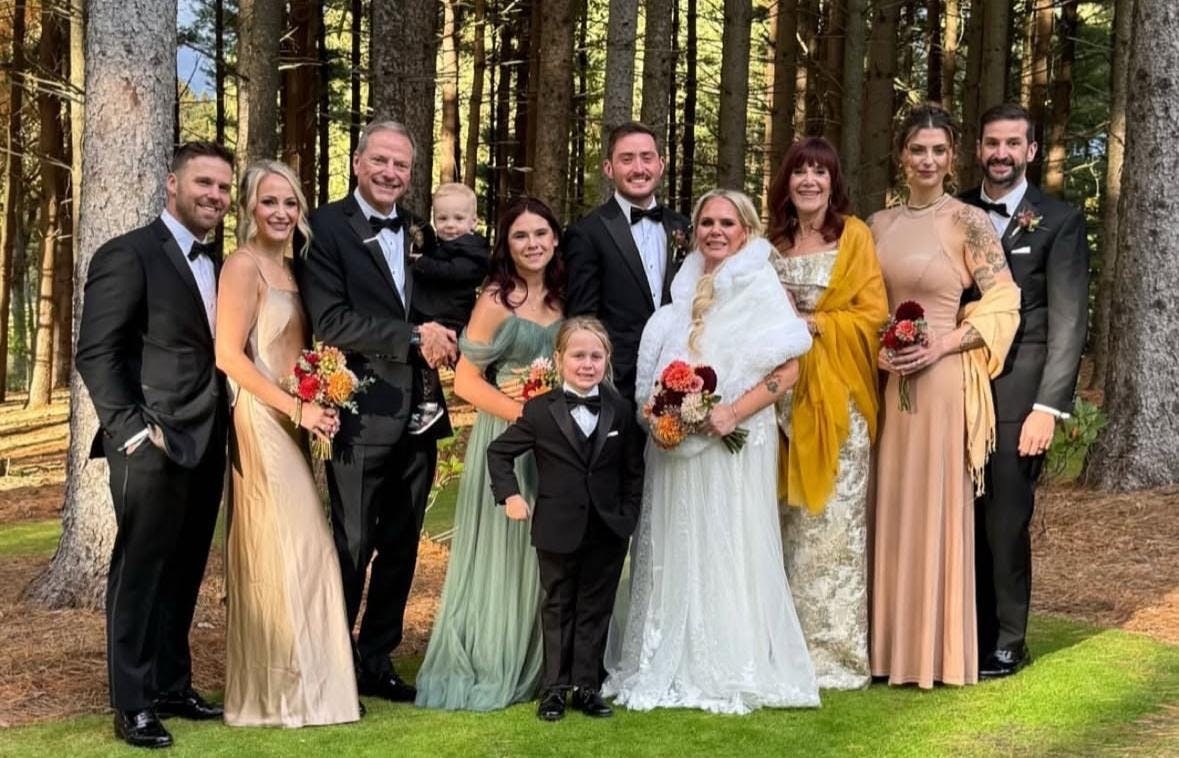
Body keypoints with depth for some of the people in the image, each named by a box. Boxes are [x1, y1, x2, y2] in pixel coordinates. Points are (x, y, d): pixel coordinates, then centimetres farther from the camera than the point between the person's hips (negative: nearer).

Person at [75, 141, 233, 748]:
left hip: (207, 445, 7)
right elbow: (95, 353, -12)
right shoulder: (128, 255, -8)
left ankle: (172, 686, 26)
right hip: (155, 446, -7)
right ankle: (133, 704, 10)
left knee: (183, 575, 14)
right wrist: (132, 429, -17)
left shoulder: (217, 264, 15)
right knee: (140, 574, 1)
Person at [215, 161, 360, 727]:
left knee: (295, 548, 11)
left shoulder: (290, 268, 14)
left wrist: (310, 411, 5)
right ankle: (280, 693, 4)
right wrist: (296, 408, -20)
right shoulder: (244, 265, -12)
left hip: (289, 424, 9)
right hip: (260, 421, -9)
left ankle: (292, 683, 20)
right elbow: (230, 355, -18)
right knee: (283, 549, -6)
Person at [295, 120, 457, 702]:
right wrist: (413, 337, -17)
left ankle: (377, 662, 26)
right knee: (353, 546, 2)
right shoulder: (326, 227, -6)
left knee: (401, 547, 13)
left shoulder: (421, 232, 12)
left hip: (418, 415, 6)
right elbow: (328, 322, -15)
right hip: (362, 415, -6)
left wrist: (442, 338, -6)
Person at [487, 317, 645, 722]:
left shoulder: (620, 410, 0)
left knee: (595, 609, 9)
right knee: (558, 607, 9)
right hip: (559, 531, -2)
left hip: (608, 531, 2)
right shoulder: (540, 410, -6)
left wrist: (628, 514, -1)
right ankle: (554, 688, 17)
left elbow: (633, 469, 6)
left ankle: (586, 686, 18)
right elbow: (499, 451, 2)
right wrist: (509, 495, -8)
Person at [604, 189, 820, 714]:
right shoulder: (687, 286, 13)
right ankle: (679, 665, 17)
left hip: (732, 442, -6)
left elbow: (788, 370, -10)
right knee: (678, 549, 8)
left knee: (728, 548, -2)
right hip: (677, 441, 6)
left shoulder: (760, 288, -4)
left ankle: (736, 672, 8)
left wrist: (734, 412, -19)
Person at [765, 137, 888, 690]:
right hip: (781, 392, 4)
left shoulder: (853, 236, 2)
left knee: (833, 518, -5)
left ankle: (835, 650, 2)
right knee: (787, 520, 2)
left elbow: (873, 313, -4)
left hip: (836, 395, -4)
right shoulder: (772, 242, 15)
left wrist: (814, 324, -12)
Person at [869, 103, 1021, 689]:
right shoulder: (879, 224, 11)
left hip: (940, 379, -5)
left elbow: (1003, 304, -8)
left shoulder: (968, 221, -5)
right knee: (889, 505, 9)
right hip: (885, 379, 5)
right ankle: (892, 642, 20)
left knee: (934, 505, 0)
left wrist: (941, 346, -16)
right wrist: (875, 350, -1)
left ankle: (936, 648, 12)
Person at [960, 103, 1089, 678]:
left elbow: (1068, 323, -4)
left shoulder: (1060, 222, 1)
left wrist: (1048, 407, -12)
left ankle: (1005, 643, 13)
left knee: (1005, 523, -1)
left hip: (1016, 393, -3)